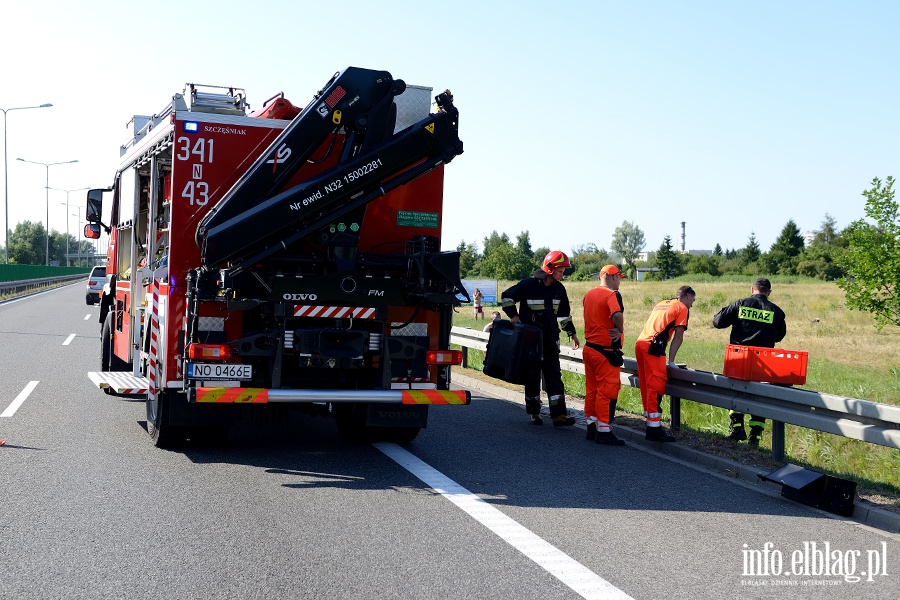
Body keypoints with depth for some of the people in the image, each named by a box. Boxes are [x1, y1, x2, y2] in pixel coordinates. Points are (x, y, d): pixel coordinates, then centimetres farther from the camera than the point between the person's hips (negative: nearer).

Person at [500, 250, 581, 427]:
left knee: (554, 375, -2)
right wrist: (513, 315, -11)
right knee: (532, 375, 5)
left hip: (551, 339, 4)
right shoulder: (529, 284, -10)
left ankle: (559, 415, -5)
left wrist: (572, 333, 19)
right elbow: (506, 297, -2)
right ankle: (534, 412, 17)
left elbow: (564, 313, 20)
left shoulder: (559, 288, 7)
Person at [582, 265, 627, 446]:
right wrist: (619, 330, -14)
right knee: (607, 391, -2)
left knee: (591, 389, 15)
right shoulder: (612, 294, -14)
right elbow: (617, 315, -32)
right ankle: (604, 431, 1)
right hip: (605, 351, -8)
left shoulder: (589, 294, 10)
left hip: (589, 348, 8)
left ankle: (591, 427, 22)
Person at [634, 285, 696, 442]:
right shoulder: (682, 308, 6)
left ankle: (651, 423, 19)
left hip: (640, 343, 8)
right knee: (656, 386, -7)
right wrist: (671, 361, 4)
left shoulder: (661, 304, 28)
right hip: (653, 346, -8)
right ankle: (654, 428, -8)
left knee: (647, 386, 13)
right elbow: (678, 337, 1)